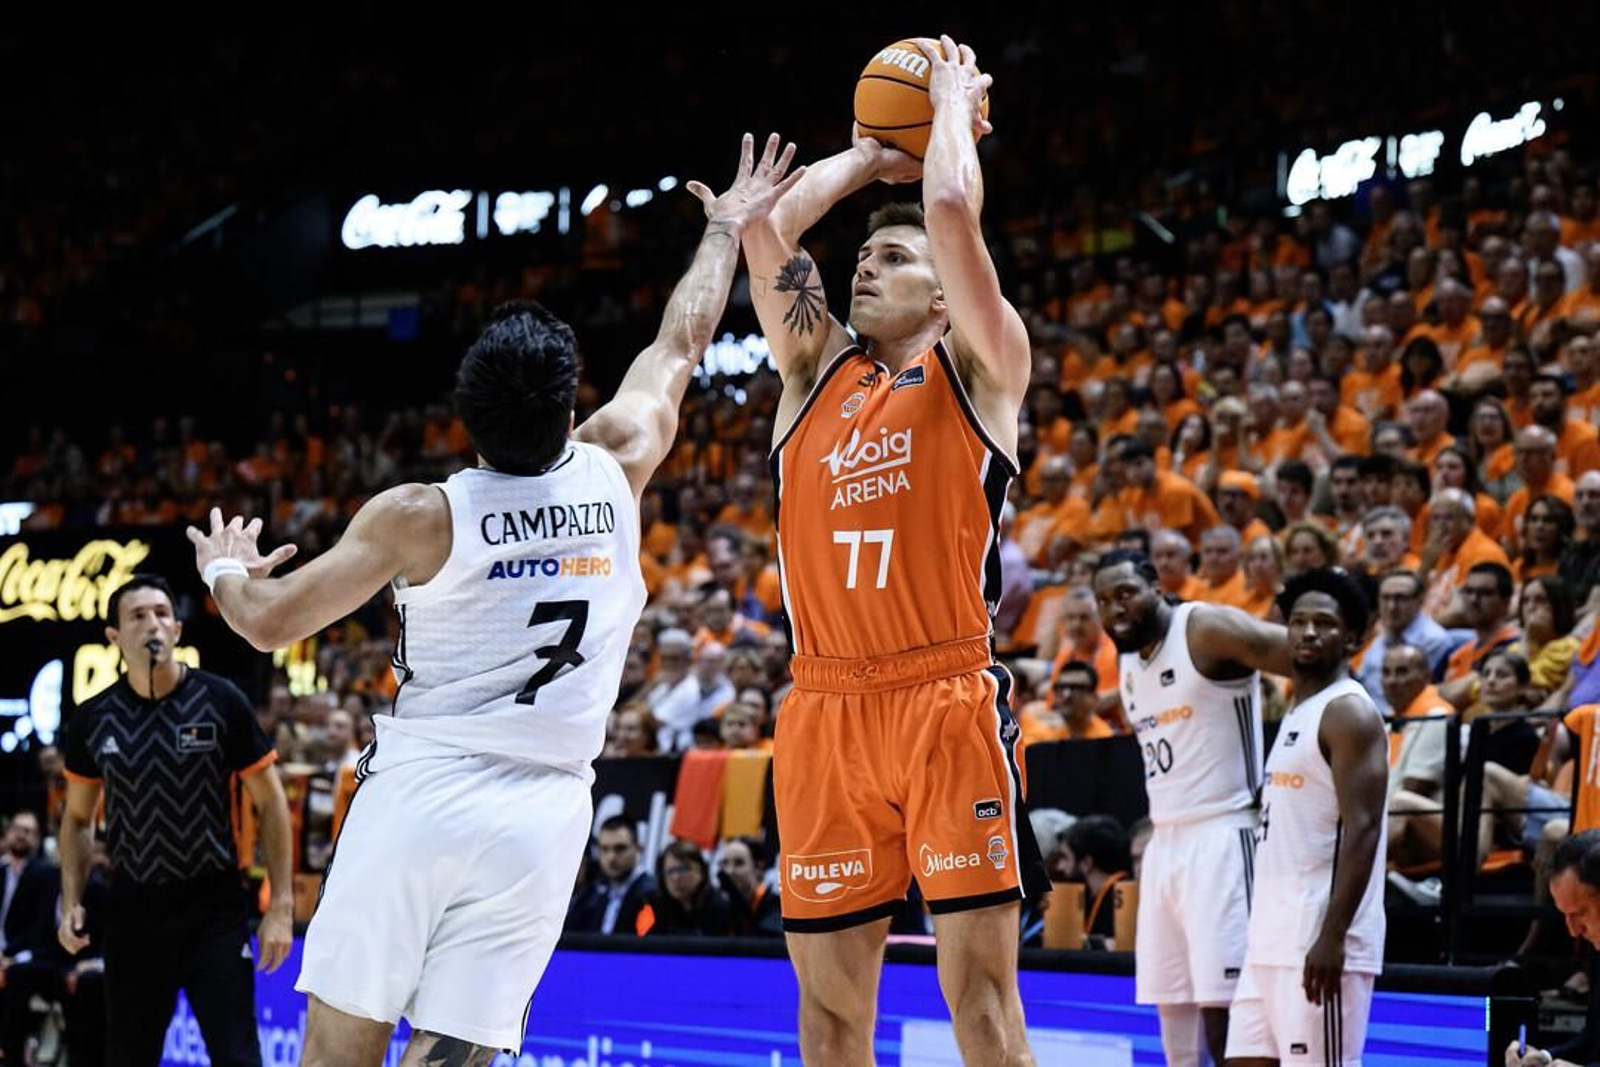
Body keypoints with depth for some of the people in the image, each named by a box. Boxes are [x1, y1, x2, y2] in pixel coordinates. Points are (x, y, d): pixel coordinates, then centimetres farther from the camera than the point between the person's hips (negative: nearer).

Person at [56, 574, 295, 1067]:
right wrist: (72, 902, 4)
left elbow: (270, 802, 0)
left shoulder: (221, 702, -5)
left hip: (214, 910, -3)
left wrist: (281, 907, -6)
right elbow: (78, 817, 16)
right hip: (132, 911, 3)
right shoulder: (92, 720, 2)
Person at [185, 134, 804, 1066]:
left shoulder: (419, 517, -7)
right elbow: (680, 348, 19)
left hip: (418, 795, -2)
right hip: (541, 815, 2)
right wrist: (726, 230, 34)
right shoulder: (615, 474, 2)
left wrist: (226, 572, 22)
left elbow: (272, 622, 0)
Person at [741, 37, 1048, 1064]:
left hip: (949, 704, -4)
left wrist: (955, 103, 9)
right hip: (824, 707, 4)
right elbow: (765, 224, 10)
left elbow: (953, 208, -8)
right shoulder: (816, 369, 17)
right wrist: (873, 153, 21)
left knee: (979, 979, -8)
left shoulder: (976, 366, 5)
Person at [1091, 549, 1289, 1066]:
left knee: (1221, 1005, -12)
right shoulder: (1126, 662, 16)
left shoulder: (1208, 629, -10)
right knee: (1170, 1001, 7)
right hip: (1165, 842, 9)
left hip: (1222, 836, -9)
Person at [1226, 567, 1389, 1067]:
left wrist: (1332, 937, -24)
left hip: (1319, 939, -10)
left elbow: (1362, 830, -18)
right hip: (1274, 937, 10)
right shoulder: (1298, 713, 19)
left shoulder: (1349, 713, -10)